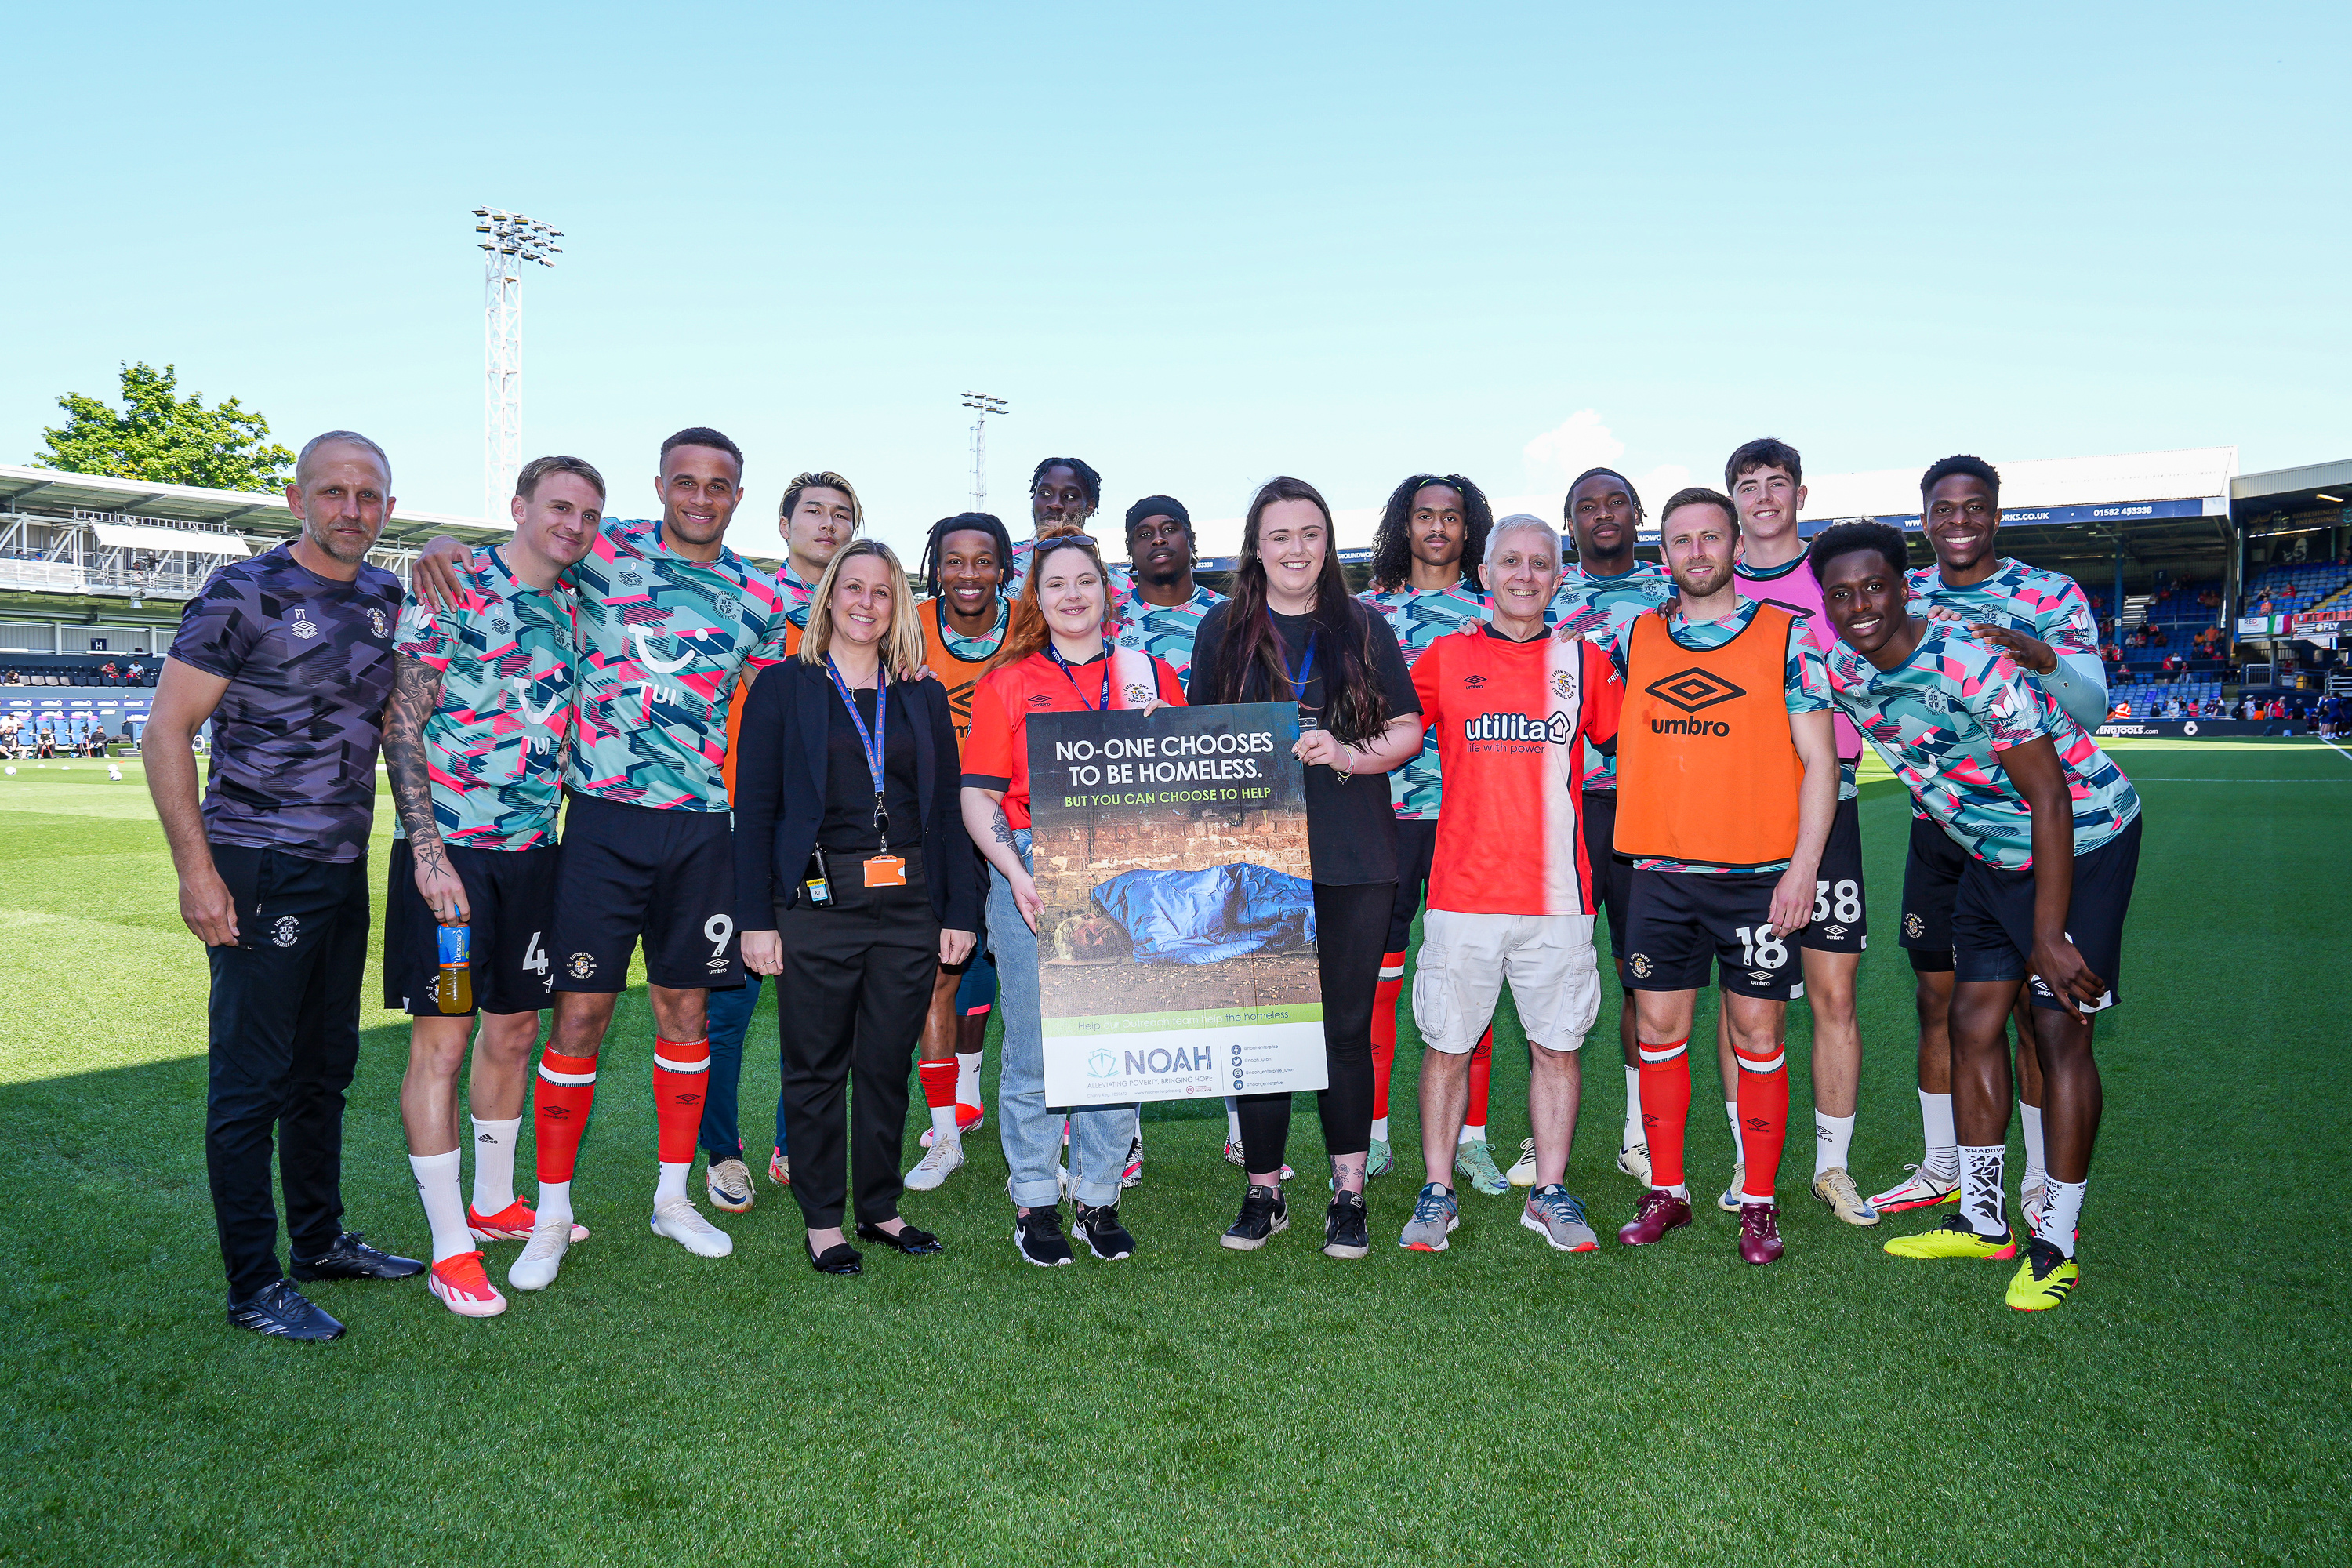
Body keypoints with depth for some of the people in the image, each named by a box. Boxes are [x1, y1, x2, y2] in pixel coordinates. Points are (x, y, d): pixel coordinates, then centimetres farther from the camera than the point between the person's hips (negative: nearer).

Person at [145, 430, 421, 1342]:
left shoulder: (390, 600, 8)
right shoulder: (243, 595, -9)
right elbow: (167, 731, -10)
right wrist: (195, 870, -14)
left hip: (345, 869, 7)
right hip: (259, 870, -6)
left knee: (326, 1067, 17)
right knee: (251, 1079, 0)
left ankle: (321, 1241, 31)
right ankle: (254, 1288, 11)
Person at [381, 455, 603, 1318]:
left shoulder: (575, 607, 11)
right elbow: (401, 726, -12)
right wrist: (429, 851, -19)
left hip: (532, 850, 7)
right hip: (448, 849, -6)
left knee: (513, 1030, 15)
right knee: (441, 1042, -2)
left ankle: (495, 1204, 32)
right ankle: (451, 1249, 7)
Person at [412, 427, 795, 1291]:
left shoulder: (758, 597, 7)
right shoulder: (599, 550, 0)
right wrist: (440, 546, -10)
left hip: (702, 827, 3)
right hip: (603, 819, -2)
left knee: (686, 1009, 10)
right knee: (580, 1013, -1)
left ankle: (673, 1196, 25)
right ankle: (552, 1215, 14)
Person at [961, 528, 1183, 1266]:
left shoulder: (1150, 675, 12)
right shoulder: (1008, 682, 7)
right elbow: (978, 796, 2)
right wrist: (1014, 871, -11)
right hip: (1034, 878, -1)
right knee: (1034, 1047, 2)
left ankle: (1099, 1197, 18)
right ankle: (1035, 1202, 16)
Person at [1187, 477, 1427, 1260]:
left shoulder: (1362, 629, 8)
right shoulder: (1224, 631, 9)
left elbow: (1408, 729, 6)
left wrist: (1348, 754, -10)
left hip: (1353, 859, 0)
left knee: (1346, 1025, 4)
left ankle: (1349, 1194, 16)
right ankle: (1263, 1191, 17)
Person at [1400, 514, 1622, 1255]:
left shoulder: (1585, 660, 9)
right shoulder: (1446, 657, 6)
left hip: (1557, 890, 1)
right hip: (1463, 889, -1)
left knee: (1557, 1046, 7)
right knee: (1447, 1046, 5)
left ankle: (1550, 1193, 22)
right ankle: (1437, 1193, 18)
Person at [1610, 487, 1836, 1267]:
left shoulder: (1787, 636, -1)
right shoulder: (1635, 638, 8)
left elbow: (1819, 762, -3)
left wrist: (1803, 867, -10)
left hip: (1759, 874, -3)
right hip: (1661, 871, 3)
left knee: (1758, 1035, 3)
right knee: (1659, 1029, 7)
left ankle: (1758, 1203, 16)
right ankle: (1666, 1192, 20)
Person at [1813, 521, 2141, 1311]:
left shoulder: (1974, 666, -28)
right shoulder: (1842, 673, -8)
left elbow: (2050, 801, -26)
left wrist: (2048, 935, -26)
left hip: (2082, 839, -7)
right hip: (1993, 853, 7)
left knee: (2060, 1029, -7)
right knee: (1973, 1023, 7)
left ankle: (2056, 1244, 5)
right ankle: (1981, 1222, 19)